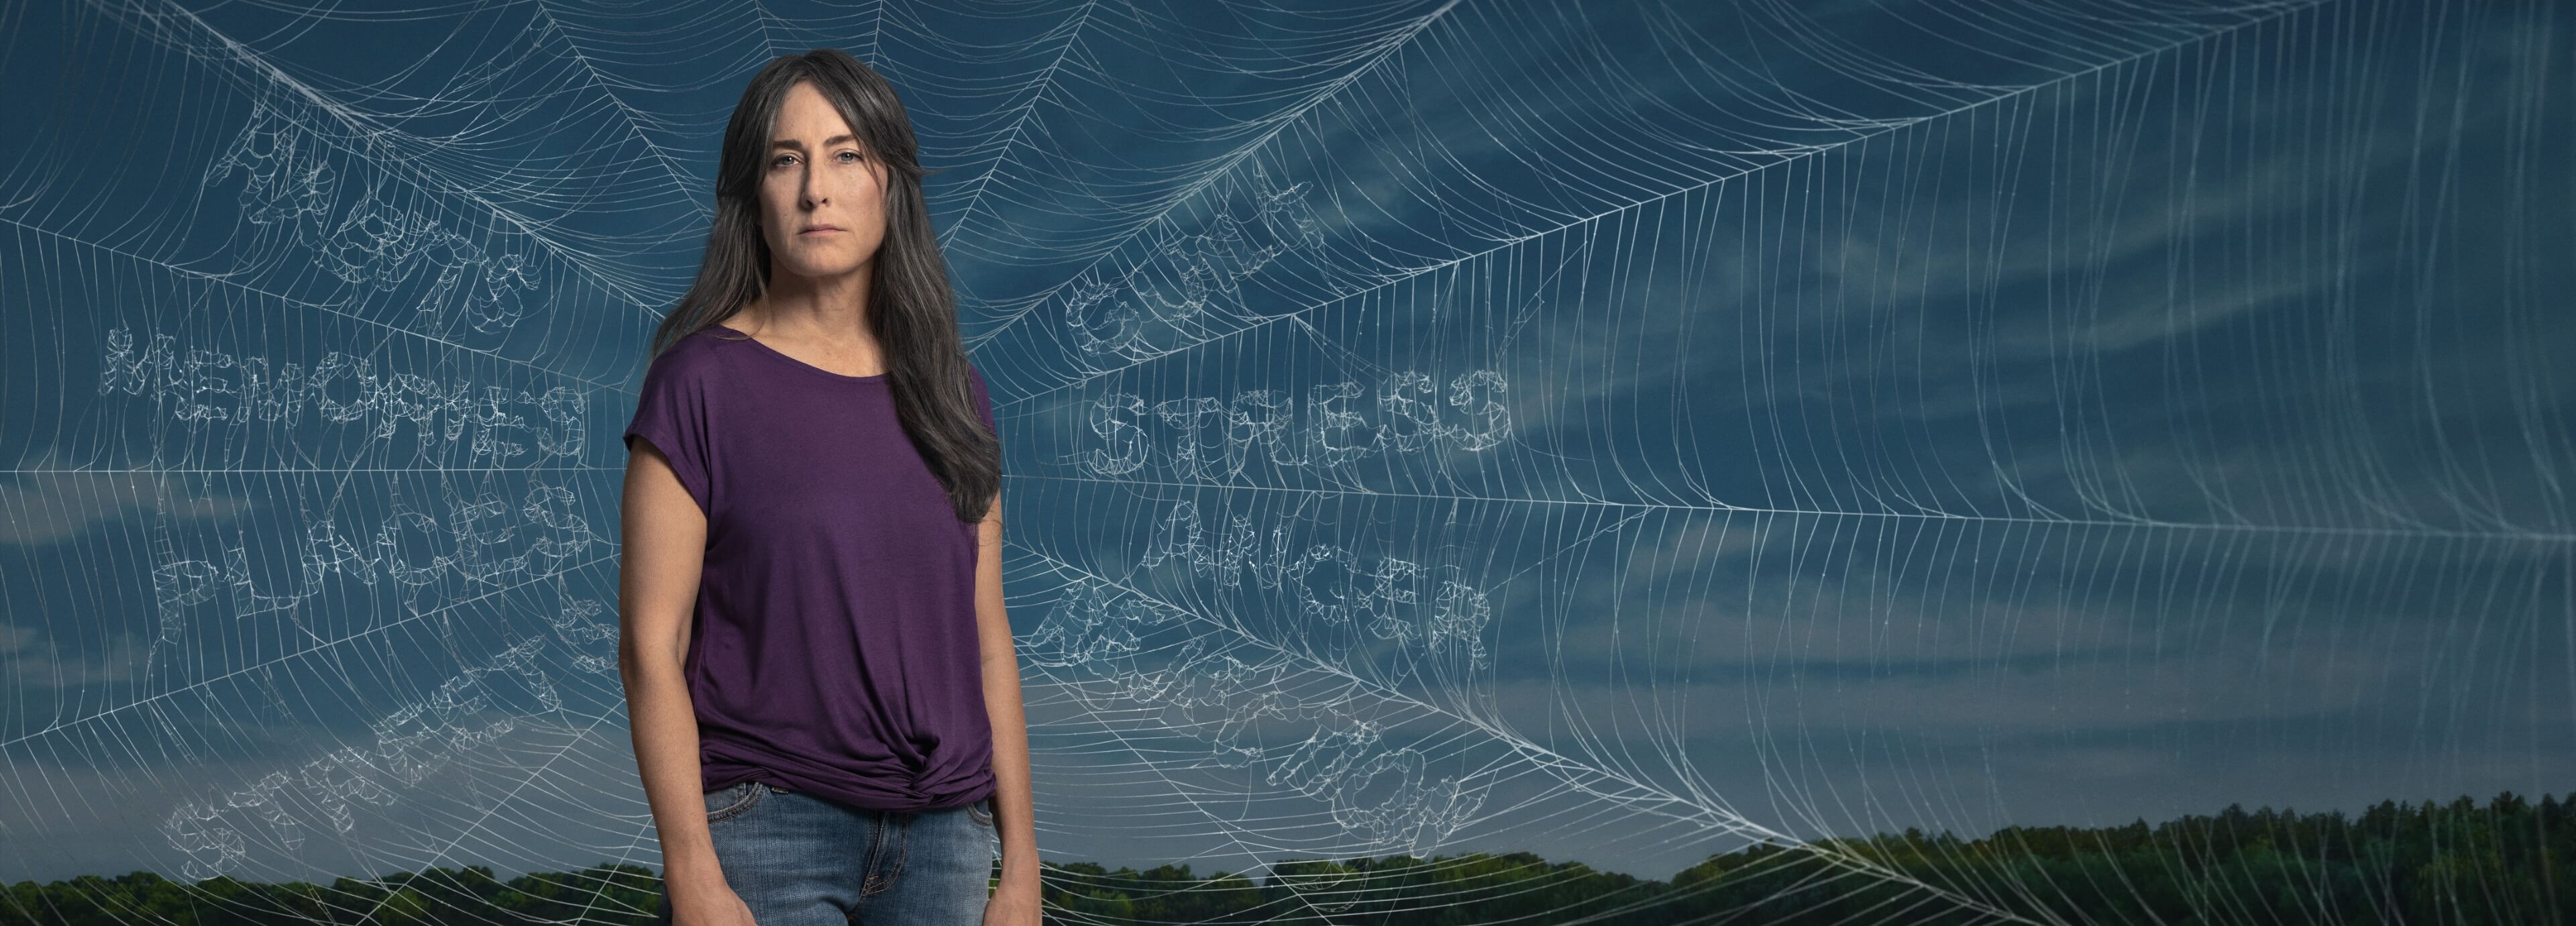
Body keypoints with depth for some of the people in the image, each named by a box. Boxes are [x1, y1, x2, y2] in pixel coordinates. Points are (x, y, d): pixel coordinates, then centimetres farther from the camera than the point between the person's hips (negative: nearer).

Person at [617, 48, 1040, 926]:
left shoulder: (949, 392, 7)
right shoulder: (703, 380, -5)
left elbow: (985, 635, 9)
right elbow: (651, 647, -8)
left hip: (945, 834, 4)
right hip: (765, 826, -4)